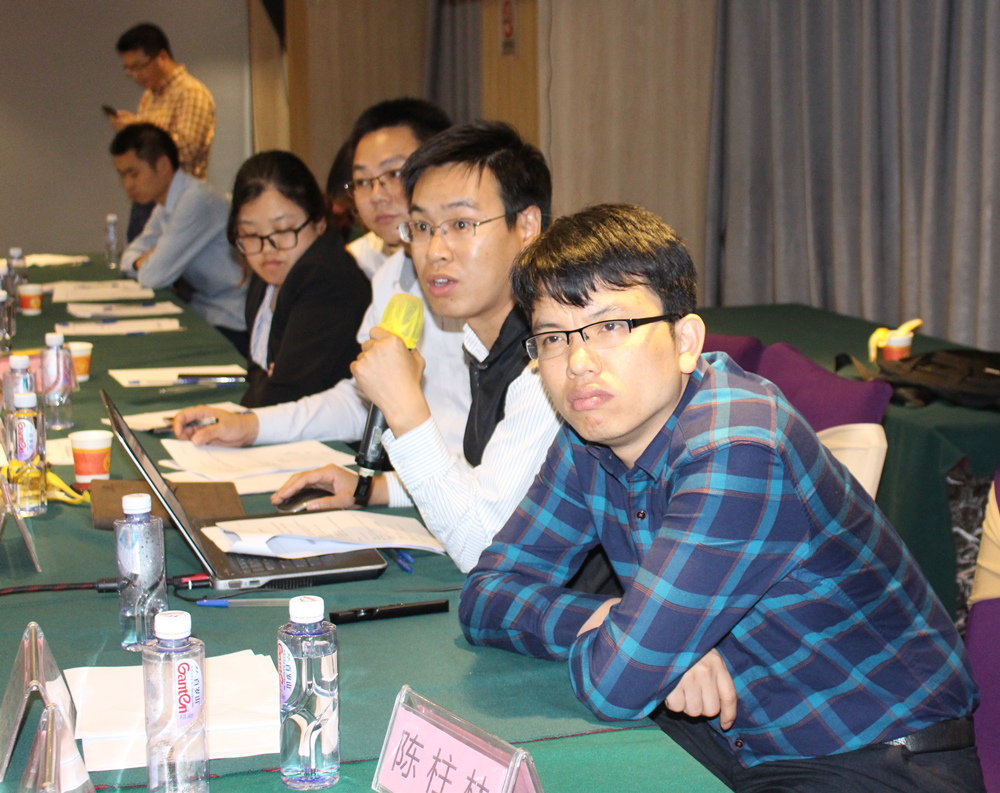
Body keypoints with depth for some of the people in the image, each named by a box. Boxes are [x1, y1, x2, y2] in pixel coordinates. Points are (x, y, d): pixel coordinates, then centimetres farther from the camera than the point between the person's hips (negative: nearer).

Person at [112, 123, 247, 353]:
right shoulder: (165, 207, 12)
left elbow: (155, 276, -21)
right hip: (200, 313, 9)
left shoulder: (197, 200, -19)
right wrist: (141, 262, -4)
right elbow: (130, 256, 19)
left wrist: (145, 265, 2)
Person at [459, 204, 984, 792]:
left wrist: (597, 634, -6)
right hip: (729, 737, 7)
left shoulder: (736, 451, -28)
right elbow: (487, 597, 0)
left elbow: (617, 686, -29)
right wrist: (606, 622, -17)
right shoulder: (592, 435, -1)